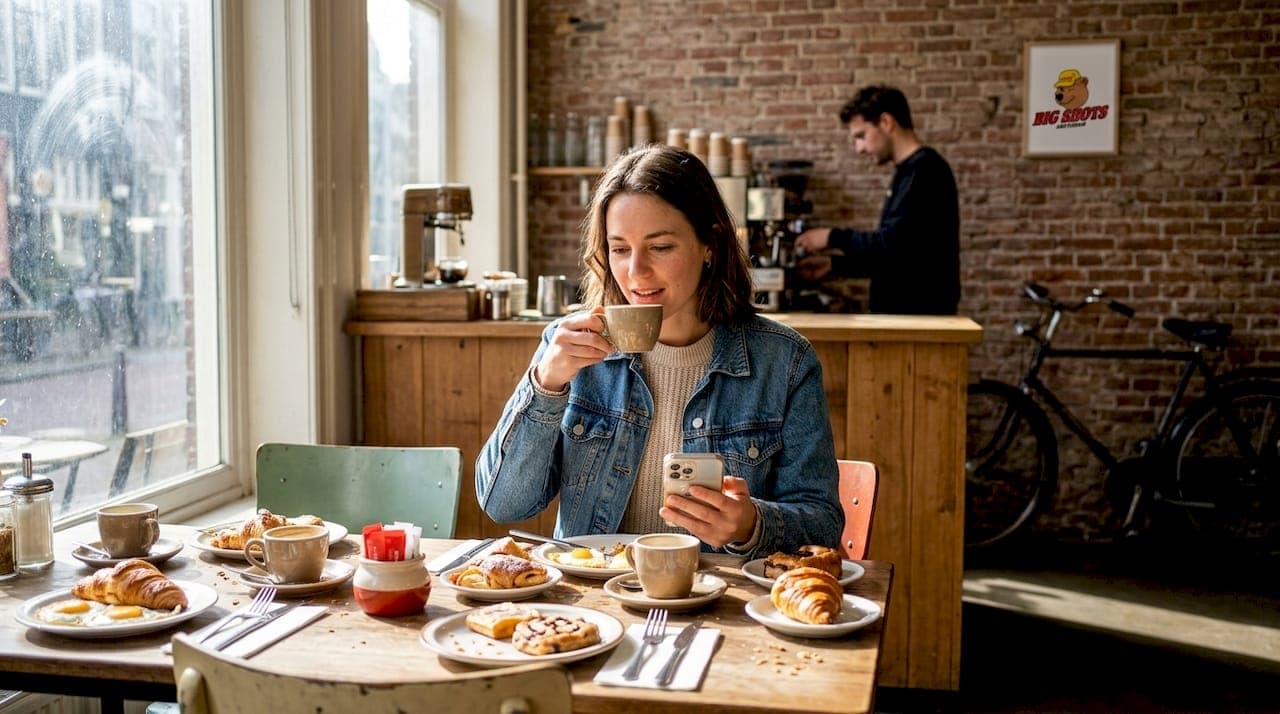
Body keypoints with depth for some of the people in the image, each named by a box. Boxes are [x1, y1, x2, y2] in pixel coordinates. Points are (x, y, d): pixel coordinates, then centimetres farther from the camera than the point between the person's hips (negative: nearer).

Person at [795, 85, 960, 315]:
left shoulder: (924, 169, -13)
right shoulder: (910, 170, 17)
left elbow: (893, 244, -21)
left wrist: (833, 238, -8)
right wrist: (834, 264, 15)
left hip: (920, 314, -9)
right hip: (902, 312, 9)